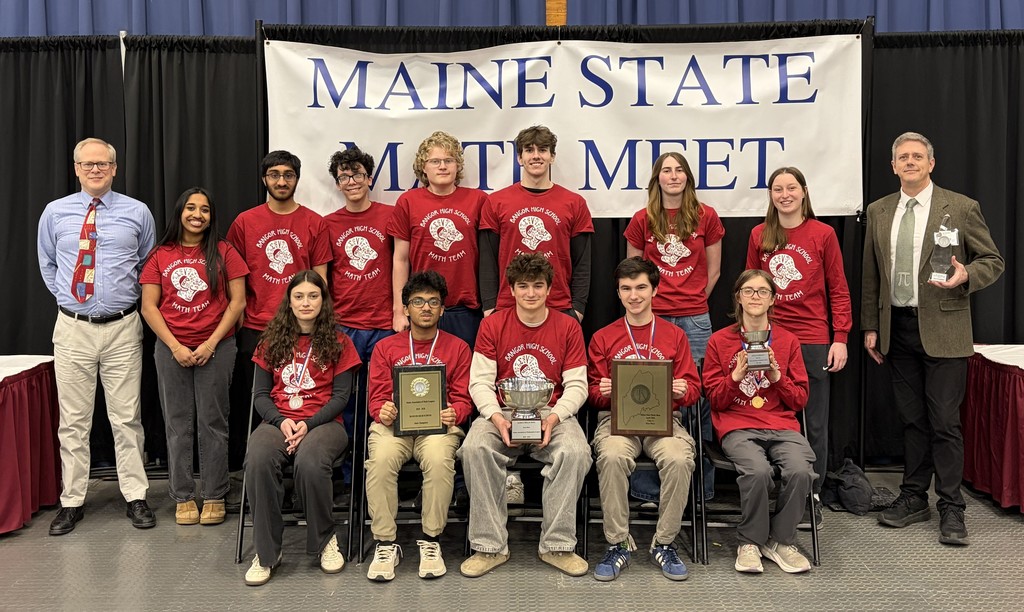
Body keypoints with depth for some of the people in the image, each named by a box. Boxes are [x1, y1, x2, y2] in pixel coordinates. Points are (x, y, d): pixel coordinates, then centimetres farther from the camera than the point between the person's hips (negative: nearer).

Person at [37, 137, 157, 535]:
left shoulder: (137, 213, 3)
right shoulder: (55, 212, 5)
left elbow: (148, 266, 15)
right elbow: (47, 264, 18)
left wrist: (130, 298, 8)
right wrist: (67, 297, 10)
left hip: (123, 327, -1)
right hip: (72, 327, 1)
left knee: (127, 417, 4)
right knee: (73, 420, 6)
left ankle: (136, 497, 14)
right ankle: (72, 502, 17)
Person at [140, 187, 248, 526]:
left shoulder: (224, 252, 3)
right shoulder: (160, 256, 7)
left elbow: (238, 301, -2)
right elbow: (149, 307, 3)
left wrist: (211, 343, -9)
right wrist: (175, 347, -7)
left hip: (216, 348, -1)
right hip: (171, 349, 2)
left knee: (212, 423, 3)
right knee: (178, 425, 6)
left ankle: (214, 497, 12)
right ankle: (183, 497, 16)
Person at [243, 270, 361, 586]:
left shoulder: (338, 343, 9)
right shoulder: (273, 341, 15)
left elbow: (340, 396, 2)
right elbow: (260, 394, 11)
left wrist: (308, 424, -13)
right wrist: (281, 421, -9)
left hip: (323, 421, -2)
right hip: (278, 420, 2)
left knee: (310, 462, -36)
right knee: (258, 460, -33)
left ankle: (325, 540, -9)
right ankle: (266, 552, -18)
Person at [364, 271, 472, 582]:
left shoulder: (457, 348, 14)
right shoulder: (386, 347, 17)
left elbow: (462, 399, 10)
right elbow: (376, 396, 12)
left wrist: (454, 413, -13)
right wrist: (382, 412, -11)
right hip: (393, 422, 1)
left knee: (439, 459, -35)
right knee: (381, 458, -33)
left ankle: (431, 541, -17)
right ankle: (386, 543, -18)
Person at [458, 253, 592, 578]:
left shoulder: (568, 327, 5)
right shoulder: (492, 324, 5)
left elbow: (577, 385, 1)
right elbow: (480, 381, 1)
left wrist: (554, 417, -18)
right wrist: (497, 418, -18)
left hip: (552, 413, 0)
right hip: (501, 413, 0)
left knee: (575, 451, -31)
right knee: (475, 448, -30)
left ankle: (557, 546, -16)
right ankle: (489, 547, -19)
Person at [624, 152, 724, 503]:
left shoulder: (706, 217, 6)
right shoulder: (642, 220, 6)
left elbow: (713, 269, 13)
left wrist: (694, 300, 11)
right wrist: (646, 300, 7)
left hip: (695, 319, 0)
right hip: (651, 318, 0)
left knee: (699, 396, 1)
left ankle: (702, 483, 11)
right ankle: (647, 484, 11)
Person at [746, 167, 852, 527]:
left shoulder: (823, 234, 2)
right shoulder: (759, 236, 8)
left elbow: (838, 290, 2)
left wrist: (840, 338, -4)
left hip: (813, 341, -1)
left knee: (813, 423, 5)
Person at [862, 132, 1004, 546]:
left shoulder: (961, 208, -2)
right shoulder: (878, 212, 9)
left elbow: (992, 260, 2)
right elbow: (871, 275, 12)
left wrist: (966, 275, -20)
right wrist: (871, 326, 9)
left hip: (943, 329, -4)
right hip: (898, 328, 4)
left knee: (944, 422, -3)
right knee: (911, 418, 12)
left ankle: (951, 508, 8)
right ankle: (914, 498, 22)